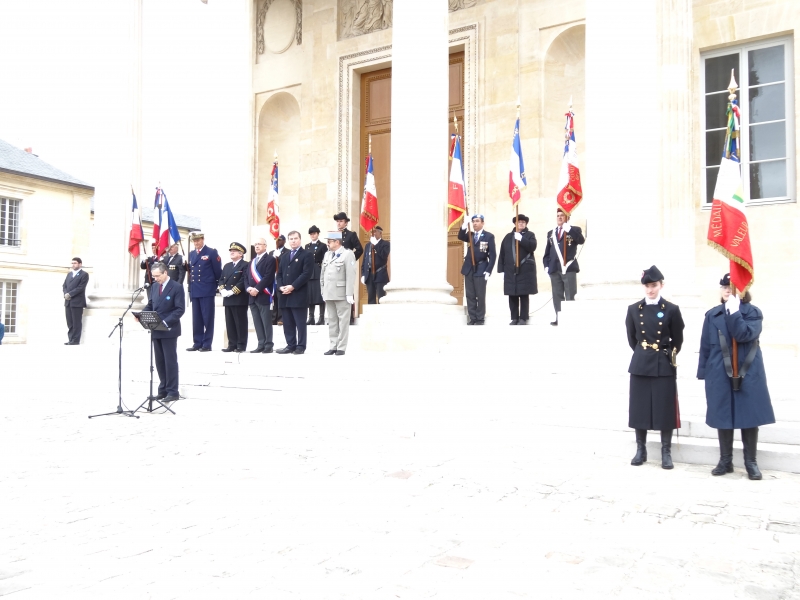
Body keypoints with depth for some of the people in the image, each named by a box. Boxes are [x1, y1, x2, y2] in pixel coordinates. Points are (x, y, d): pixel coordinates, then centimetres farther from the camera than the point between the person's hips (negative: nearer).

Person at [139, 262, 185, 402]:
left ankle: (173, 392, 6)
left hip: (169, 330, -7)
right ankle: (163, 389, 21)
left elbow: (180, 309, -15)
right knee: (159, 361, 11)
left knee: (170, 361, -2)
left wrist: (166, 322, -25)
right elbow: (150, 305, 17)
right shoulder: (155, 286, 11)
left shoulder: (177, 287, -10)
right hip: (156, 330, 7)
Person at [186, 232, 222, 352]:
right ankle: (197, 343, 15)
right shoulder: (191, 254, 15)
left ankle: (207, 344, 2)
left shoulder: (212, 252, -3)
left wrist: (217, 286, 1)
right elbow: (190, 270, 17)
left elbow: (218, 271, -3)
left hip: (207, 290, -6)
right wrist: (191, 287, 12)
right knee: (196, 318, 8)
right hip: (194, 291, 6)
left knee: (207, 318, -2)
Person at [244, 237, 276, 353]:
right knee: (257, 323, 8)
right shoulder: (252, 261, 21)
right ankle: (261, 345, 13)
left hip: (264, 296, -7)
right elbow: (246, 277, 16)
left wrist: (257, 289, -18)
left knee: (266, 323, -3)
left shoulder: (270, 259, -3)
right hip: (252, 297, 7)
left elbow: (268, 277, -14)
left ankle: (268, 345, 2)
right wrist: (248, 288, -3)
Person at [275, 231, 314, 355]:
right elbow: (279, 274, 18)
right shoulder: (284, 256, 22)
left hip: (299, 295, -6)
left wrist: (292, 287, -17)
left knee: (300, 323, -3)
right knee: (288, 323, 7)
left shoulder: (307, 255, 0)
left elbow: (307, 274, -12)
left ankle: (300, 346, 3)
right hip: (285, 295, 7)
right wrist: (281, 286, -2)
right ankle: (290, 345, 14)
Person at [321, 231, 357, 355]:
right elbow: (323, 274, 17)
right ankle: (333, 346, 15)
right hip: (329, 294, 6)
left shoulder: (348, 254, -5)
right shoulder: (327, 254, 16)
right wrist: (323, 290, 10)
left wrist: (349, 294, -16)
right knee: (332, 321, 9)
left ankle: (341, 347, 4)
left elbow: (350, 275, -12)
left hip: (342, 294, -6)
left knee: (343, 321, 0)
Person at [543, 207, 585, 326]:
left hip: (568, 268, -4)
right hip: (554, 269, 5)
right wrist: (546, 265, 7)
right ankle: (559, 319, 8)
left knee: (570, 296, -4)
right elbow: (547, 251, 18)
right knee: (557, 296, 5)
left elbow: (581, 240, -16)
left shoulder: (574, 230, 5)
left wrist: (569, 230, -23)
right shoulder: (551, 233, 19)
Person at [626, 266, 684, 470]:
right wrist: (642, 354, 13)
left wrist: (669, 356, 7)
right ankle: (641, 450, 17)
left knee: (665, 409, 2)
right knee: (639, 408, 6)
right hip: (640, 365, 2)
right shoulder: (634, 309, 5)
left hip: (664, 366, -2)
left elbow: (677, 340, 5)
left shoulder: (671, 309, -2)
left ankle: (666, 452, 12)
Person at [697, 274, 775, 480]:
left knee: (750, 417, 3)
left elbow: (743, 335, -18)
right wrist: (704, 372, 5)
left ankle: (751, 462, 15)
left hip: (748, 374, -2)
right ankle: (725, 461, 17)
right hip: (720, 375, 2)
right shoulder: (712, 315, 7)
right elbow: (705, 346, 8)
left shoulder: (753, 312, 1)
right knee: (722, 417, 6)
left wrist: (734, 311, -16)